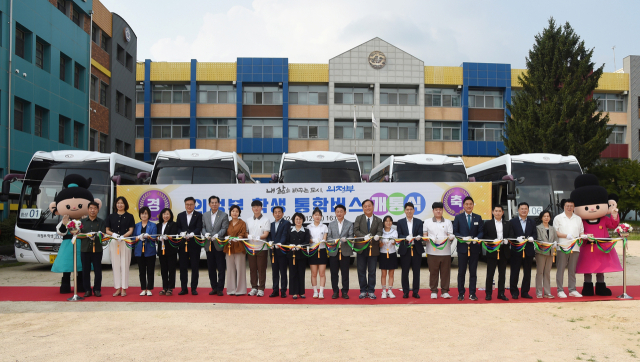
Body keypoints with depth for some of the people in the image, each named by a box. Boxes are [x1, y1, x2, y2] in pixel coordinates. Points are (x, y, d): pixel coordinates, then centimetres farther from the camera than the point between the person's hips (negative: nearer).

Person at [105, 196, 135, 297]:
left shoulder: (129, 216, 7)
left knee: (124, 265, -3)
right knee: (115, 265, 2)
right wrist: (113, 234, -11)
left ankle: (124, 288, 2)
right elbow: (107, 230, 11)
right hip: (113, 242, 2)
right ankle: (118, 288, 8)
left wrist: (123, 236, -16)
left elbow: (131, 230, 2)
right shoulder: (111, 216, 13)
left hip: (125, 242, -2)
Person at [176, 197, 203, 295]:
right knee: (183, 267, 5)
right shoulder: (180, 215, 13)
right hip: (183, 244, 2)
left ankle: (194, 288, 8)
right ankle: (184, 288, 13)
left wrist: (191, 234, -25)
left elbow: (199, 228, -8)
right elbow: (178, 228, 5)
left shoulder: (198, 215, 4)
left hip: (194, 244, -2)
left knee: (195, 267, 1)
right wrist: (182, 233, -17)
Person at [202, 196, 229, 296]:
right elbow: (203, 227, 9)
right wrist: (206, 234, -12)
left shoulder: (224, 216, 1)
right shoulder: (205, 215, 13)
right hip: (209, 245, 4)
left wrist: (217, 235, -23)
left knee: (221, 268, -1)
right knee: (211, 268, 8)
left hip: (219, 245, -4)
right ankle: (214, 288, 17)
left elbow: (224, 229, -7)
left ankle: (220, 288, 6)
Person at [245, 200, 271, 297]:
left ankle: (261, 289, 6)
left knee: (261, 269, 0)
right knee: (252, 269, 8)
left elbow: (266, 234, -7)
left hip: (261, 248, -4)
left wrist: (257, 237, -25)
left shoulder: (266, 220, 0)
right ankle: (254, 288, 17)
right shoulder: (249, 220, 12)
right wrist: (248, 237, -11)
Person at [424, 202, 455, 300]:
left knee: (445, 272, 1)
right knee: (433, 272, 1)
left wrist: (451, 237, -17)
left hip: (445, 251, 1)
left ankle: (444, 291, 10)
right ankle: (433, 291, 10)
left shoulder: (448, 222, 13)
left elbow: (450, 235, 6)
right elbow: (424, 235, 9)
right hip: (432, 251, -1)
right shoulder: (427, 222, 11)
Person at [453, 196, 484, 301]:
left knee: (473, 272, 5)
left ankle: (472, 294, 12)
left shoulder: (478, 218, 9)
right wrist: (463, 238, -16)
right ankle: (461, 294, 11)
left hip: (474, 248, 1)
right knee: (461, 272, 3)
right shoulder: (458, 217, 4)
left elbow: (481, 232, 5)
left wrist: (477, 238, -16)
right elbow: (455, 232, 0)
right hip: (462, 248, -1)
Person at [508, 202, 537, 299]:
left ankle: (525, 292, 16)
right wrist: (517, 238, -21)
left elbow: (535, 234, 6)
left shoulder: (532, 223, 15)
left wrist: (532, 238, -16)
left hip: (528, 251, 3)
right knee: (515, 272, 0)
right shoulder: (512, 222, 3)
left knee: (527, 273, 7)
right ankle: (514, 292, 7)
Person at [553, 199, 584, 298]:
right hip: (562, 247, -3)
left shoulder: (578, 218, 18)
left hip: (575, 248, 3)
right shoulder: (558, 218, 6)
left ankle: (572, 290, 12)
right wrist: (566, 236, -14)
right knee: (560, 269, -4)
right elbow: (555, 232, 0)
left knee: (572, 270, 6)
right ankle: (560, 290, 0)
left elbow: (581, 232, 19)